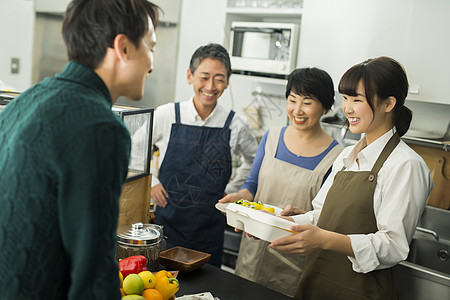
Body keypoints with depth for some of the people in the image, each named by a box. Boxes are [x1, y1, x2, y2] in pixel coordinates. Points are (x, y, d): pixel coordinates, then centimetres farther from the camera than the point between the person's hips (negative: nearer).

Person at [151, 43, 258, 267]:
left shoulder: (235, 125, -5)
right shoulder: (166, 116, -7)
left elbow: (254, 160, 14)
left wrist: (230, 191, 7)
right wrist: (151, 183, 4)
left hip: (210, 227, 1)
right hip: (168, 221, 0)